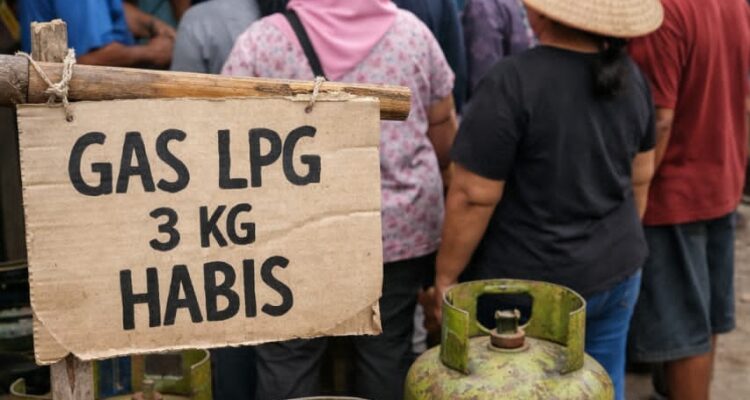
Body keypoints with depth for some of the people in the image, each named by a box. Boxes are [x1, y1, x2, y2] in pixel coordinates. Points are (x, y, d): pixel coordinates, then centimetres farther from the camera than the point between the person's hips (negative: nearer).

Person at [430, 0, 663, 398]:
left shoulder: (513, 82, -21)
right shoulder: (630, 75, 0)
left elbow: (473, 197, -19)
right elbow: (640, 178, 11)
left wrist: (445, 275, -7)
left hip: (529, 284, -6)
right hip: (616, 273, 6)